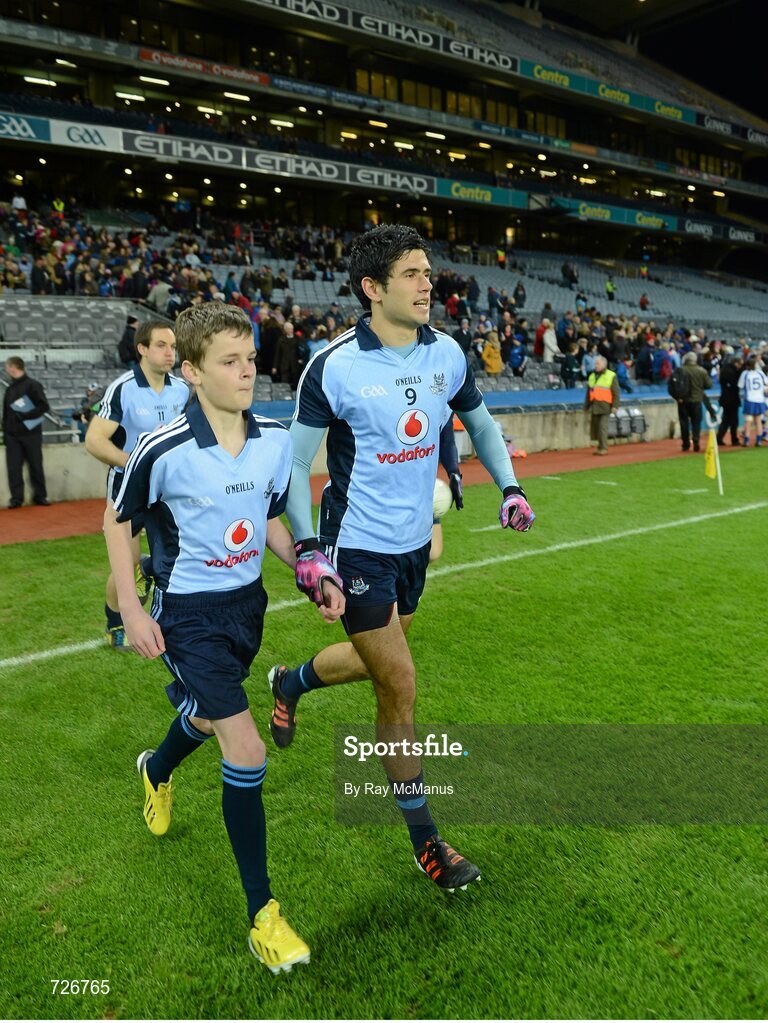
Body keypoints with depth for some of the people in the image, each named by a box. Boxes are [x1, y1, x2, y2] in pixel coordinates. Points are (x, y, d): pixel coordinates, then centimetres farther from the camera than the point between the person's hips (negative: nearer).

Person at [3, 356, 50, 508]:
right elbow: (6, 412, 16)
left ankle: (40, 496, 15)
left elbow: (44, 406, -12)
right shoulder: (9, 389, 12)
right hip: (12, 435, 5)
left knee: (36, 466, 4)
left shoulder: (32, 385, -6)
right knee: (13, 468, 1)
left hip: (31, 434, -5)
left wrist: (24, 415, -18)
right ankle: (16, 498, 7)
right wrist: (5, 432, 10)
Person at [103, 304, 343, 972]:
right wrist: (132, 609, -8)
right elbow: (117, 520, -5)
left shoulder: (276, 441, -6)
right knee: (246, 752, -11)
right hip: (187, 612, -6)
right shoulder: (163, 449, -20)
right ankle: (262, 913, 8)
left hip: (247, 601, 6)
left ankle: (157, 771, 65)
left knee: (209, 718, 27)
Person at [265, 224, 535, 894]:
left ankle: (291, 682, 55)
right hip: (358, 549, -6)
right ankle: (426, 843, 19)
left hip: (416, 541, 6)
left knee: (376, 660, 22)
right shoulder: (333, 367, -17)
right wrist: (307, 546, -17)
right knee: (400, 686, -1)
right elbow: (296, 460, -10)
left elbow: (479, 421, 16)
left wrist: (509, 487, 6)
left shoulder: (447, 352, -1)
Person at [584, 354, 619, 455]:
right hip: (594, 405, 6)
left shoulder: (611, 376, 0)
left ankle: (604, 448, -12)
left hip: (604, 406, -6)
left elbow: (616, 392, -3)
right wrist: (586, 406, 20)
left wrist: (615, 405, -11)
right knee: (595, 427, 6)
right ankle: (600, 446, 16)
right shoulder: (592, 376, 18)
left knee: (602, 427, -13)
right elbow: (589, 392, 21)